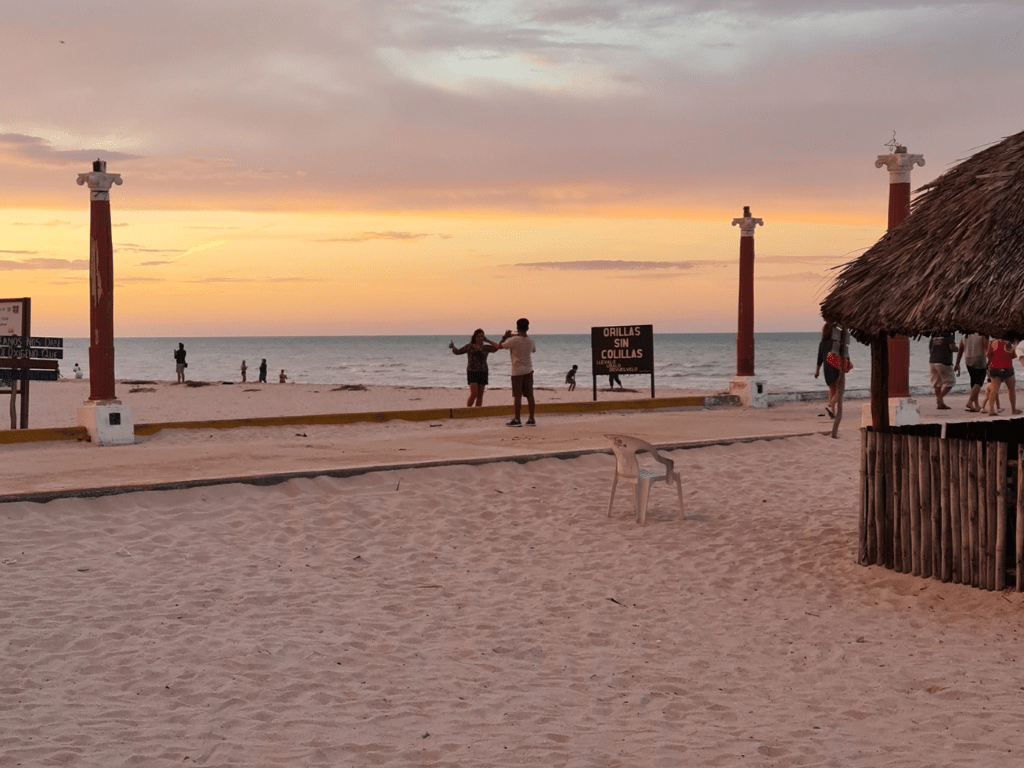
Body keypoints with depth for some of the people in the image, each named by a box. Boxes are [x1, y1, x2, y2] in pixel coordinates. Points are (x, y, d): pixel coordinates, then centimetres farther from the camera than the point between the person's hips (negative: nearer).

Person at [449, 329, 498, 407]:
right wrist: (453, 347, -13)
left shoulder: (486, 348, 5)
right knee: (474, 394, -15)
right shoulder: (469, 347, 3)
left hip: (483, 373, 3)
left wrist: (487, 340, -2)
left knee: (480, 395, 3)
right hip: (472, 372, -3)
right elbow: (457, 352, 7)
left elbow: (497, 347, -7)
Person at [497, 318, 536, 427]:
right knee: (529, 395, 6)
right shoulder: (530, 341, 3)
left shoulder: (514, 340, -14)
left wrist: (505, 337, 11)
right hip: (529, 371, 5)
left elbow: (499, 346, -5)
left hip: (517, 371, -5)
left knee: (517, 396, -2)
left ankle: (517, 420, -1)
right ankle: (531, 419, 7)